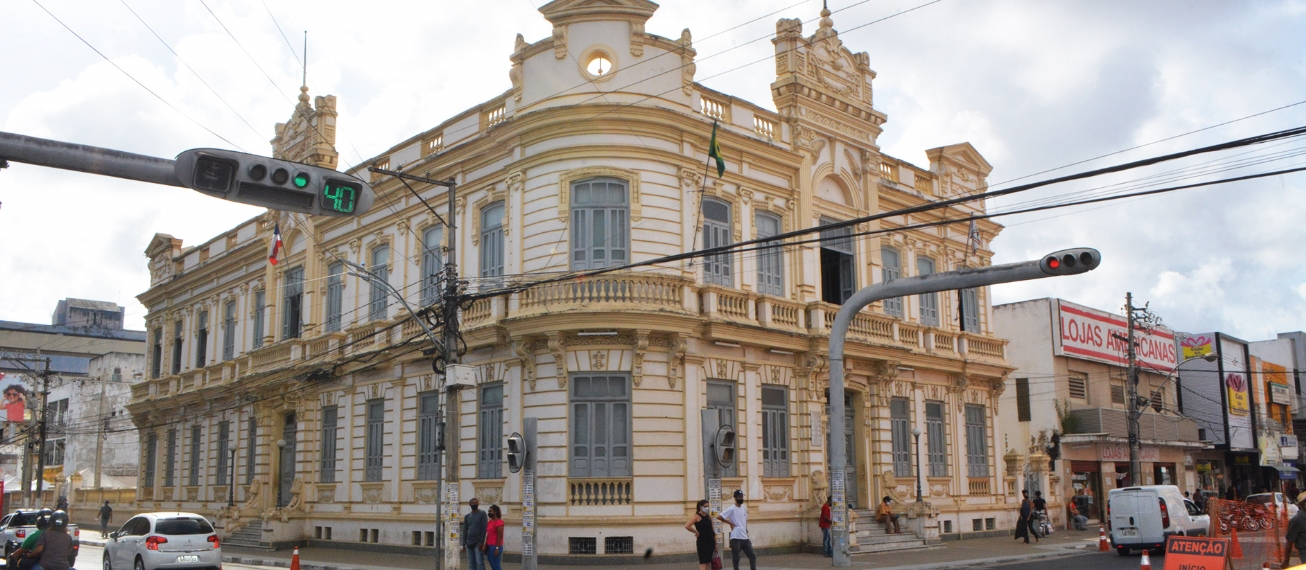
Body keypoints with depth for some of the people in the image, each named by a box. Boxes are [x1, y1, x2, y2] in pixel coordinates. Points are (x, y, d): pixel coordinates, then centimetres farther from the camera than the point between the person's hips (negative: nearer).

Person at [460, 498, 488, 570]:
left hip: (478, 543, -5)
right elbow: (465, 531, 14)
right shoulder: (467, 516, 15)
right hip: (469, 544, 5)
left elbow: (484, 528, -7)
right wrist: (464, 544, 6)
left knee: (479, 563, -12)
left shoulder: (482, 514, 0)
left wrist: (481, 542, -14)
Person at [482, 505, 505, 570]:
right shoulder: (490, 522, 15)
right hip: (489, 546, 9)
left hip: (495, 547, -9)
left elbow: (500, 537, -16)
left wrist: (497, 548, -20)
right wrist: (485, 546, 12)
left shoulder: (499, 522, -12)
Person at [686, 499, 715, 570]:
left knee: (708, 561, 9)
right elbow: (687, 526, -20)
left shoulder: (709, 517, 12)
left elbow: (712, 530, 15)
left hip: (710, 541, 6)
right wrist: (696, 532, -12)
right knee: (703, 562, -7)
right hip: (702, 542, -6)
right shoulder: (697, 516, -8)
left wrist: (715, 543, 12)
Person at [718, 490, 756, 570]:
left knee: (752, 556, 6)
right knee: (736, 559, 1)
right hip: (736, 538, -7)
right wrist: (730, 523, -12)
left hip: (745, 538, 7)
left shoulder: (744, 508, 11)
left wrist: (746, 531, 13)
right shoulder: (731, 509, -11)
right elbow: (719, 516, -19)